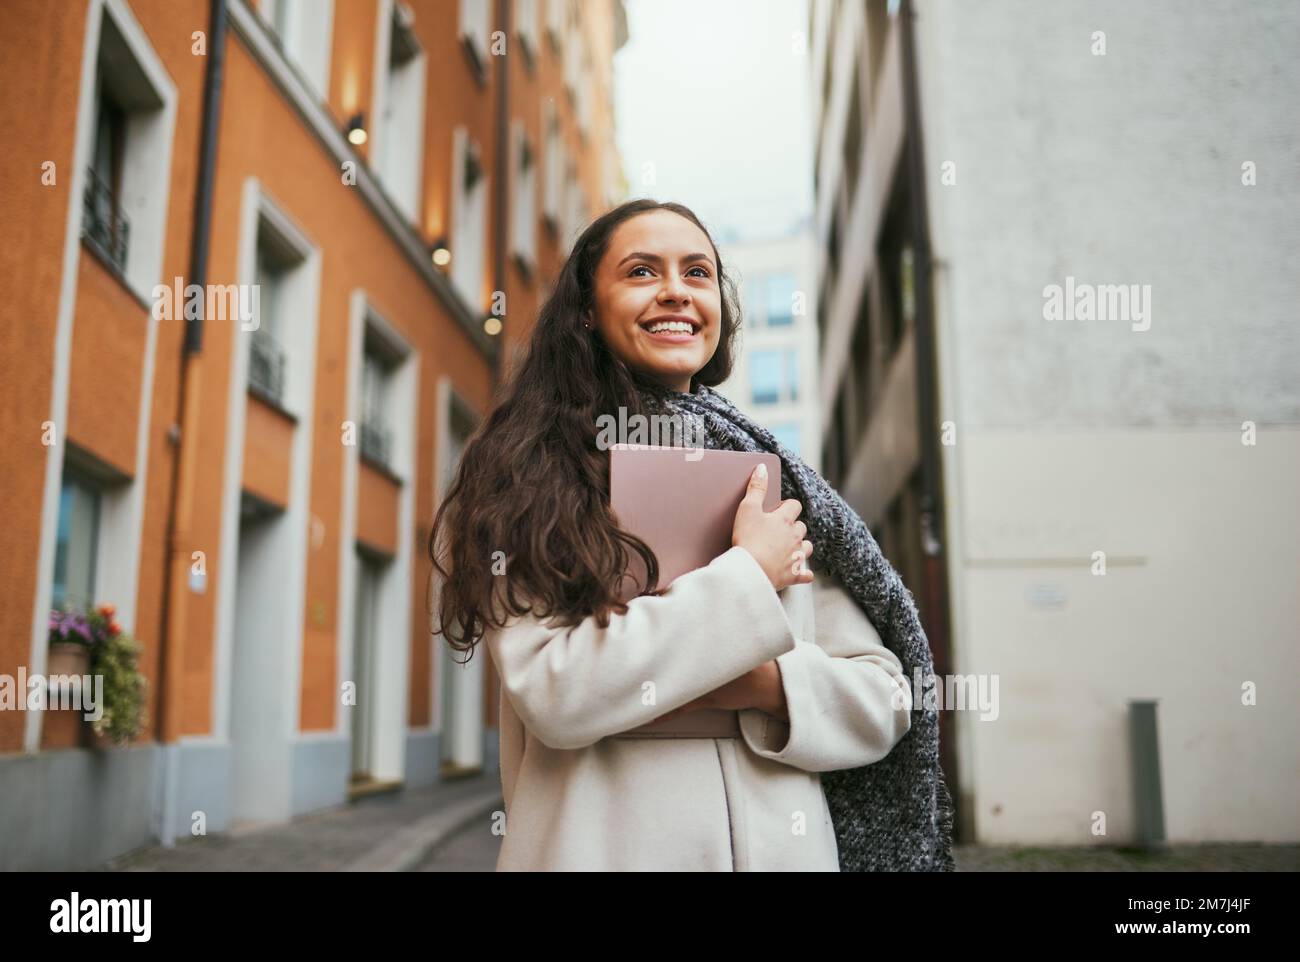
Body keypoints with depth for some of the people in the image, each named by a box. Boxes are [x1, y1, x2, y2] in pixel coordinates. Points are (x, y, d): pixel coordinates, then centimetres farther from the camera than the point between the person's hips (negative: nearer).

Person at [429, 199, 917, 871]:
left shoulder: (770, 479, 3)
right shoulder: (526, 476, -7)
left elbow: (884, 700, 3)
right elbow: (552, 696, -19)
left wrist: (764, 683, -16)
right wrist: (747, 577, -15)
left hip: (779, 841, 4)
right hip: (597, 843, -3)